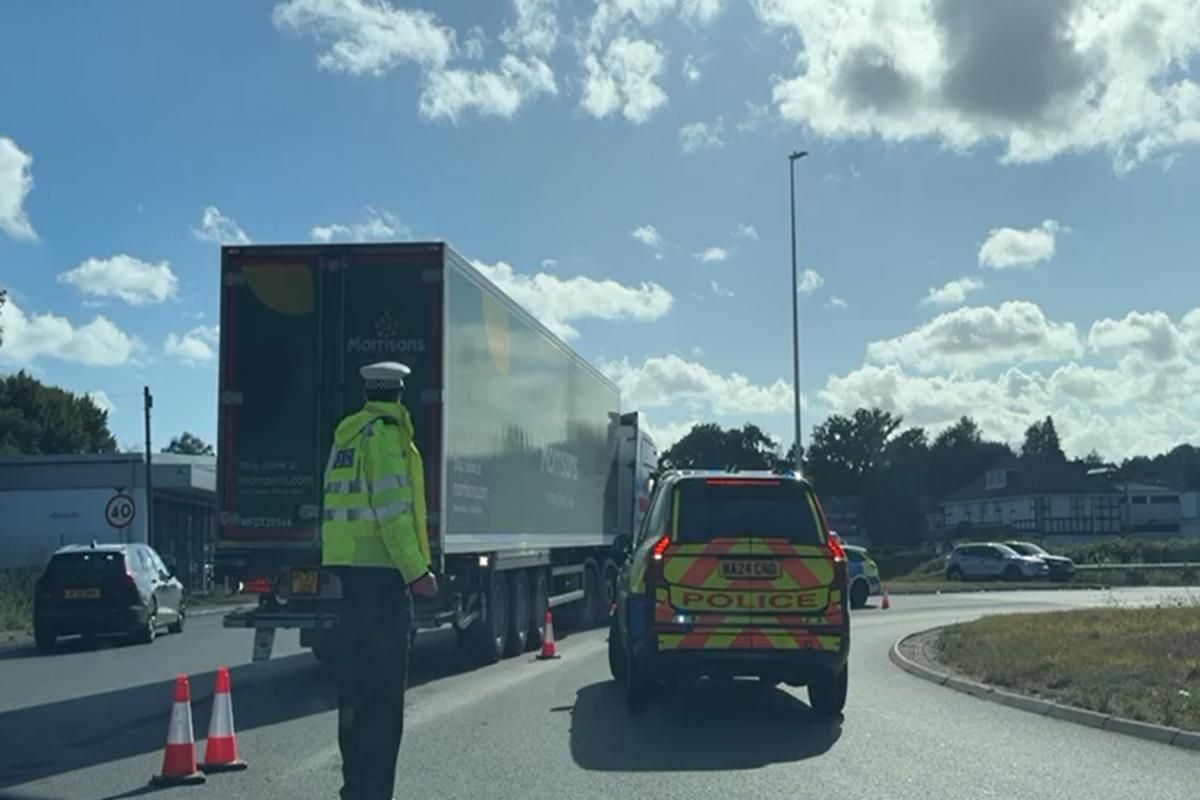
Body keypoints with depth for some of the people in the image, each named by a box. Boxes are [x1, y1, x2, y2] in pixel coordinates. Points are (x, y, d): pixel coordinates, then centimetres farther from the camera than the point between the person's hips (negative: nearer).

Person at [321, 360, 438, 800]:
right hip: (381, 568, -9)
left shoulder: (345, 433, 15)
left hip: (344, 564, 9)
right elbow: (392, 510, -17)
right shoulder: (386, 434, -10)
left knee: (355, 679, 15)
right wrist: (417, 571, -15)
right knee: (384, 687, -6)